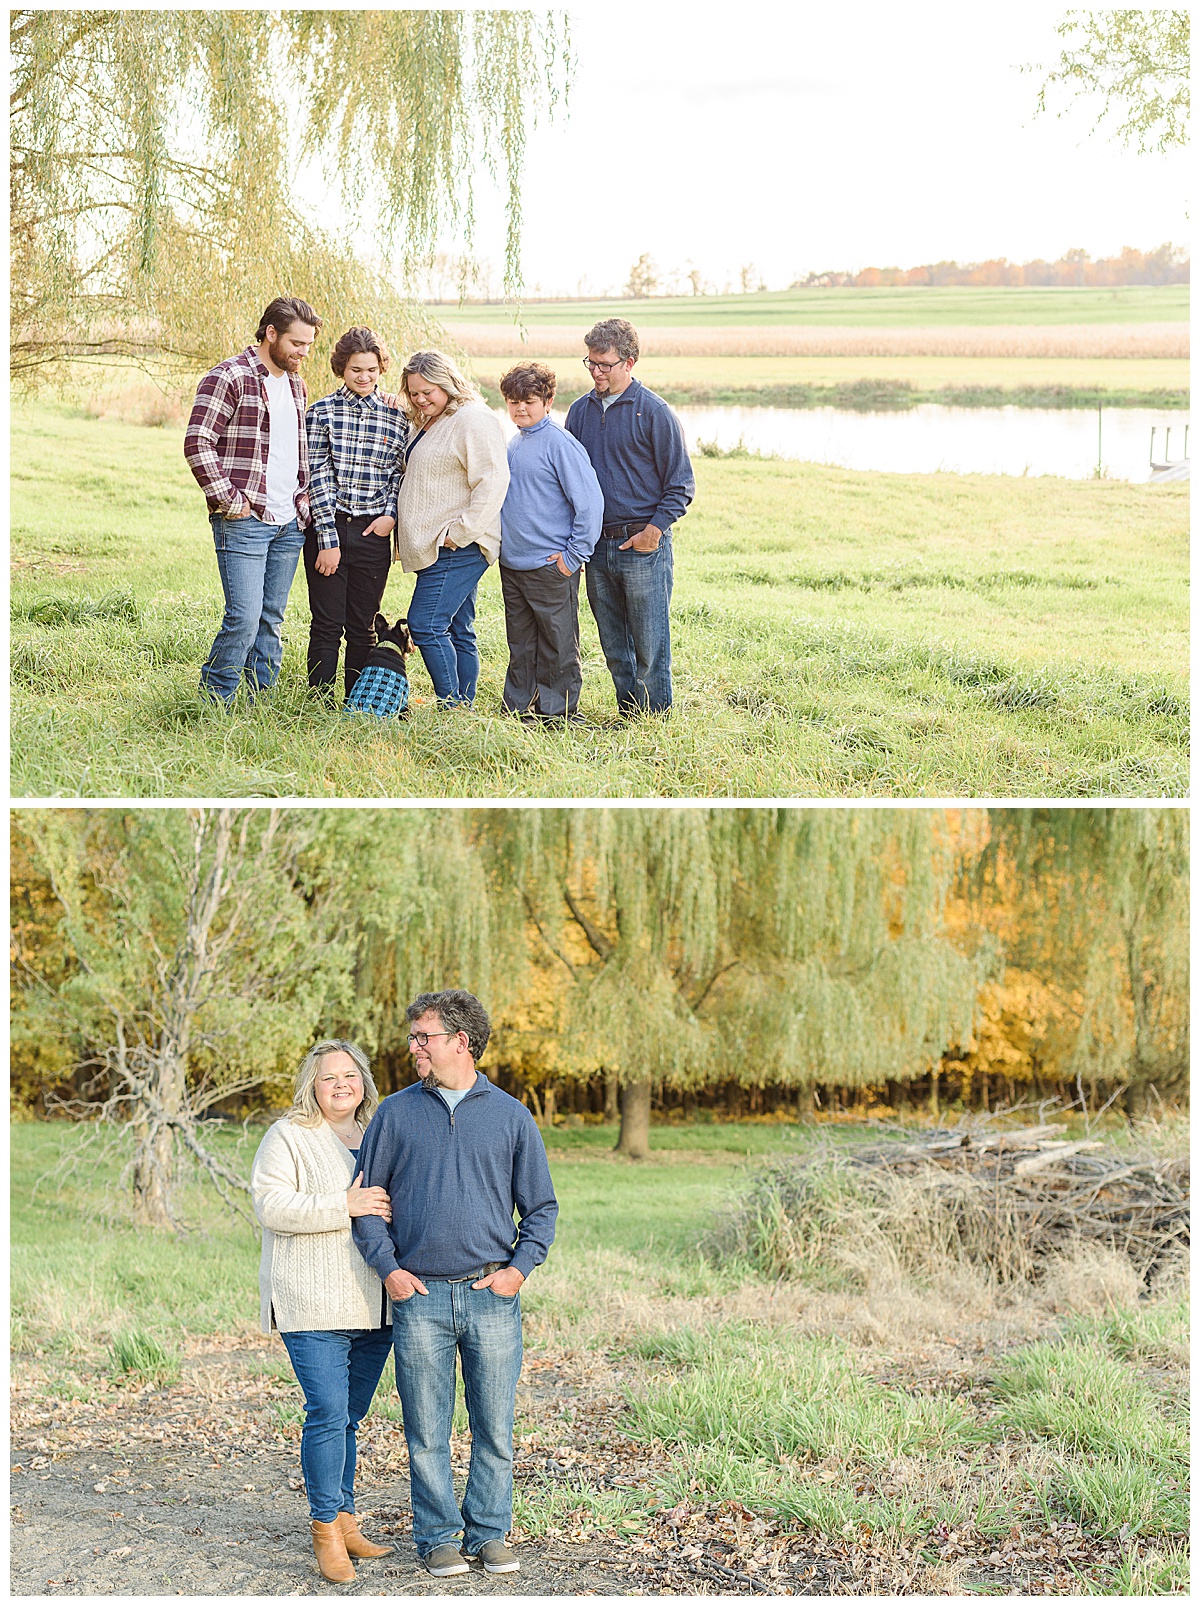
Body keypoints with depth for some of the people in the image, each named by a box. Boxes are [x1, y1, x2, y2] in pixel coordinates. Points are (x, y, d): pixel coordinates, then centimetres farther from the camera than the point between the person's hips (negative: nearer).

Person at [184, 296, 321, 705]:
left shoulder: (296, 385, 17)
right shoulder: (228, 378, -8)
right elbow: (198, 443, -13)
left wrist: (304, 497, 15)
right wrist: (229, 500, -15)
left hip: (290, 524, 7)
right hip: (244, 520, -7)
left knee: (271, 620, 10)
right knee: (244, 617, -12)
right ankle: (213, 702, 0)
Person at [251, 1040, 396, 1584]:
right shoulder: (287, 1138, -2)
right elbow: (271, 1205, -14)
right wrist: (343, 1207, -20)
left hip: (372, 1307, 6)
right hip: (314, 1305, -6)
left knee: (348, 1417, 10)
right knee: (327, 1412, -12)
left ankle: (344, 1519, 17)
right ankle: (326, 1529, -5)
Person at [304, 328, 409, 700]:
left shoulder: (395, 416, 7)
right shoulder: (323, 411, 0)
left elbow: (399, 472, 12)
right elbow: (318, 476, -5)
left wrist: (391, 514, -7)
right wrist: (328, 539, -11)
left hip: (373, 532, 2)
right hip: (327, 529, -2)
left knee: (363, 628, 7)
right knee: (327, 626, -1)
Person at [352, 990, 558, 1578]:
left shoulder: (510, 1116, 7)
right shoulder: (396, 1114, 7)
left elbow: (541, 1206, 11)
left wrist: (519, 1267, -3)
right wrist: (388, 1267, -3)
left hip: (492, 1295, 0)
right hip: (420, 1296, 0)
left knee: (495, 1429, 4)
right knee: (426, 1430, 3)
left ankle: (488, 1532, 17)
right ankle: (437, 1536, 14)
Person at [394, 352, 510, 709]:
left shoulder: (473, 421, -12)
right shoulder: (427, 423, 19)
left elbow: (493, 482, -20)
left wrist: (460, 532, -20)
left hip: (457, 547, -10)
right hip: (435, 547, 10)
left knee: (426, 624, -16)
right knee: (457, 633, 10)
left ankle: (453, 707, -13)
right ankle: (463, 707, 12)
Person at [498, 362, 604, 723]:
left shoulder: (560, 444, -12)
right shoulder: (514, 444, 12)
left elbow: (590, 502, -15)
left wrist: (574, 555, -14)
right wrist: (503, 546, 17)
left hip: (550, 569, -7)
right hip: (511, 565, 8)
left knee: (557, 646, 2)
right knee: (520, 644, 14)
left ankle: (560, 713, 10)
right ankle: (517, 709, 22)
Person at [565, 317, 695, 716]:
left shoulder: (653, 412, -5)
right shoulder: (580, 411, 10)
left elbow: (681, 485, -3)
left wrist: (654, 530, -12)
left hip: (643, 548, -5)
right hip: (597, 547, 5)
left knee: (650, 649, -3)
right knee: (615, 651, 11)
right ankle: (628, 718, 20)